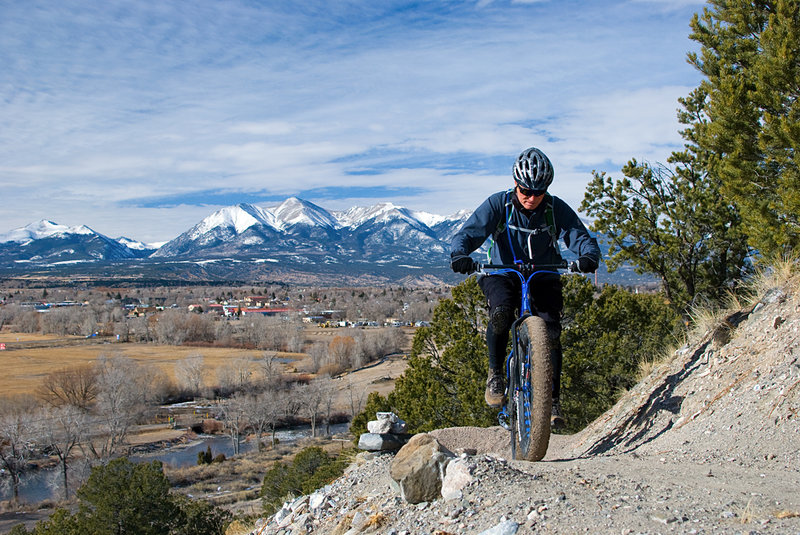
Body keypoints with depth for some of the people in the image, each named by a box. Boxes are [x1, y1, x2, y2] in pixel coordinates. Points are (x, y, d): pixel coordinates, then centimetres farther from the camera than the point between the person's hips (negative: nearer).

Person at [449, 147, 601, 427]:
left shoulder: (556, 209, -11)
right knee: (501, 313, -33)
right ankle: (495, 373, -10)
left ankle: (553, 399, -1)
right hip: (503, 275, -1)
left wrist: (588, 257, -41)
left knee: (551, 332, -18)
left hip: (544, 277, 2)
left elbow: (582, 237, -16)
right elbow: (468, 232, -20)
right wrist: (459, 254, -43)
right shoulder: (498, 204, -14)